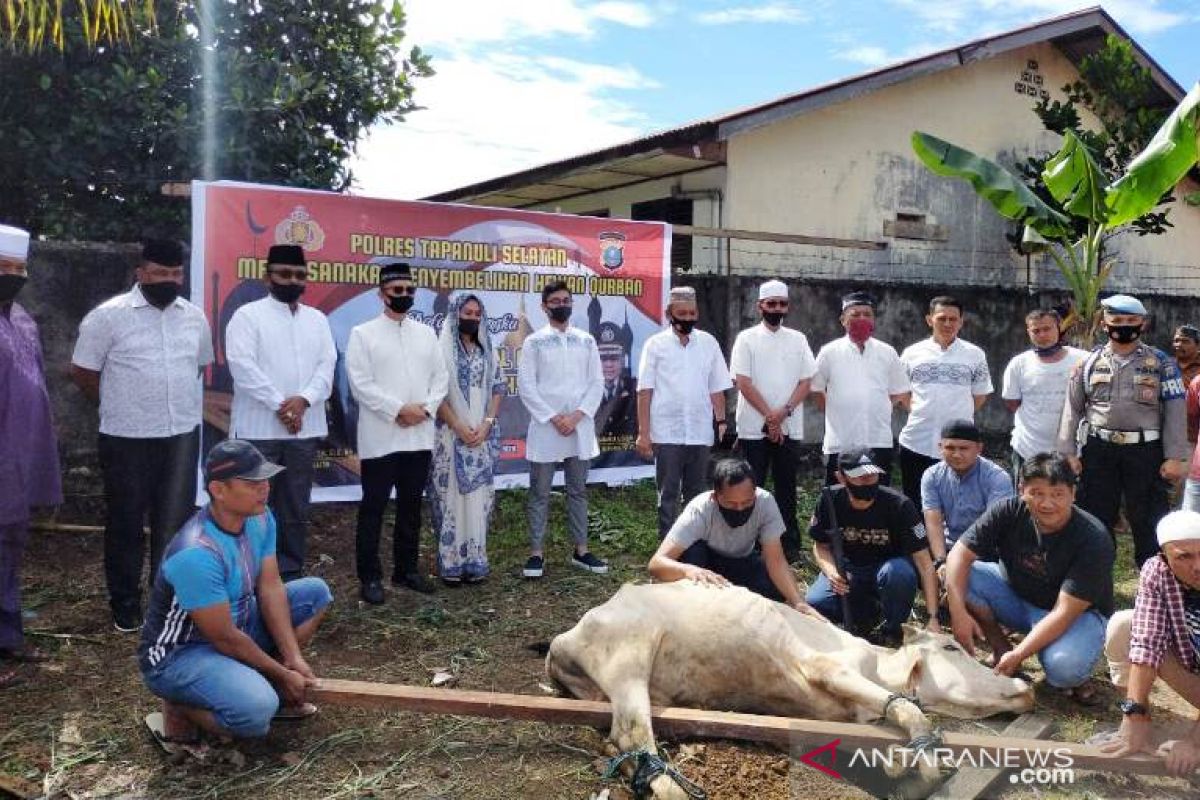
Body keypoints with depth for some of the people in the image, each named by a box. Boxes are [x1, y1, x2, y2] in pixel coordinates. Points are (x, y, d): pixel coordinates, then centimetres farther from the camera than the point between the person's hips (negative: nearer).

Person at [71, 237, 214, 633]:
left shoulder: (194, 316, 6)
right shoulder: (108, 315, -8)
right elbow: (82, 372, -1)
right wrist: (119, 406, 7)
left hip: (182, 436, 3)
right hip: (127, 438, -3)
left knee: (175, 522, 7)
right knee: (126, 522, 9)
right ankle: (125, 604, 23)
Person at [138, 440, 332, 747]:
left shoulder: (260, 518, -8)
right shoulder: (197, 554, -33)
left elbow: (270, 588, -4)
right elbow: (225, 638, -25)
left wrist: (293, 658, -12)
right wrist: (282, 675, -13)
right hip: (178, 654, -9)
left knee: (316, 593, 2)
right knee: (256, 710, -34)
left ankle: (268, 690, 9)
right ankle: (180, 710, -2)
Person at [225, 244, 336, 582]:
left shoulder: (317, 319, 13)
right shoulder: (248, 315, -2)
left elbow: (327, 365, 3)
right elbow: (243, 366, -12)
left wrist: (303, 399, -14)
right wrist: (280, 406, -16)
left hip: (304, 429, 5)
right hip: (259, 428, -4)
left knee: (296, 508, 11)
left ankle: (290, 573, 21)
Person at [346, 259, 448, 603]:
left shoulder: (426, 333, 12)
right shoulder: (363, 333, -2)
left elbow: (441, 377, 9)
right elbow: (360, 383, -10)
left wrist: (424, 408, -8)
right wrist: (399, 410, -16)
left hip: (419, 437, 5)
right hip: (381, 437, -4)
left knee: (411, 507, 13)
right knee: (373, 508, 2)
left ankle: (406, 569, 24)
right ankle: (370, 577, 11)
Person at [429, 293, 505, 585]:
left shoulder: (488, 352, 11)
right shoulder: (442, 350, -2)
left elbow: (498, 390, 9)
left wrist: (486, 425, -5)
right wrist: (459, 427, -13)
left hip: (482, 436, 4)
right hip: (451, 435, -4)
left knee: (478, 497, 5)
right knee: (452, 496, -2)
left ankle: (475, 560, 11)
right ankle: (450, 563, 3)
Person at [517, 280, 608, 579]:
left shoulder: (586, 341, 9)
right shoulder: (534, 342, 1)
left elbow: (597, 383, 5)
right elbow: (526, 386, -4)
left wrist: (577, 416, -8)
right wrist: (554, 418, -12)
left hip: (580, 428, 3)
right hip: (545, 428, -2)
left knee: (578, 491, 10)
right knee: (540, 493, 3)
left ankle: (581, 550, 18)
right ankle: (536, 553, 10)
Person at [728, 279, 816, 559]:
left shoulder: (798, 339, 8)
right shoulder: (746, 339, 0)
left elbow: (806, 381, 3)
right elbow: (743, 383, -7)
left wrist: (783, 412, -12)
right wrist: (769, 417, -12)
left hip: (790, 428, 2)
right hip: (754, 428, -2)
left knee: (786, 488, 8)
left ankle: (789, 544, 16)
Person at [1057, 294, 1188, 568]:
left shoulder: (1160, 363, 1)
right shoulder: (1089, 363, 4)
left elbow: (1175, 411, -1)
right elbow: (1073, 409, 5)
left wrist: (1174, 457, -7)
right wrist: (1068, 452, 0)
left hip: (1145, 452, -1)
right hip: (1099, 450, 2)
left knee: (1149, 519, 6)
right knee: (1094, 516, 9)